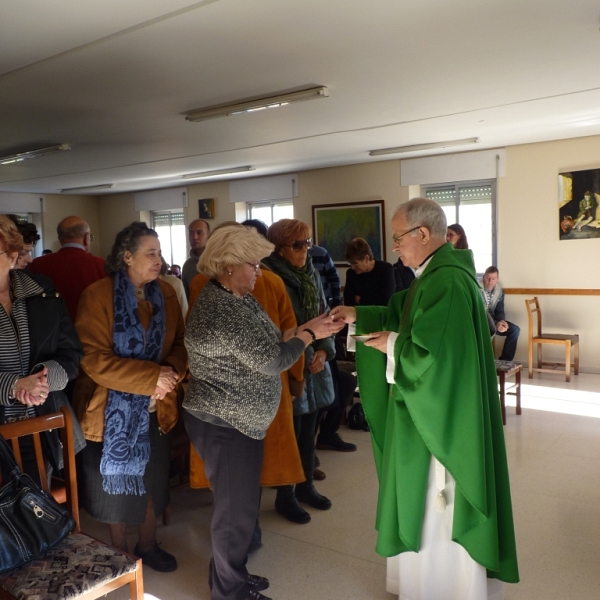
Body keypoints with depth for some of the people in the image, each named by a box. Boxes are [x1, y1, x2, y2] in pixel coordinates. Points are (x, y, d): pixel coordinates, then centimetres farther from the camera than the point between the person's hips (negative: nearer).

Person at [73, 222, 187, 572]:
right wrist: (151, 376, -26)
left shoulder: (167, 294, -1)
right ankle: (118, 550, 38)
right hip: (112, 408, -4)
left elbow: (180, 344, 4)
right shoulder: (97, 297, -16)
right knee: (117, 480, 14)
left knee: (153, 477, 15)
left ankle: (148, 545, 39)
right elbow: (93, 360, -20)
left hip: (155, 407, 4)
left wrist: (172, 371, -18)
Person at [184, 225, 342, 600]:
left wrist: (304, 329, -3)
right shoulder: (221, 310, -26)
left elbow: (266, 343, 8)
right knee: (236, 506, 6)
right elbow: (271, 359, -24)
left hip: (238, 420, 10)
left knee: (241, 501, 21)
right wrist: (310, 334, -12)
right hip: (223, 424, -10)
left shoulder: (239, 299, 7)